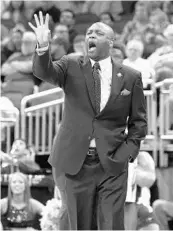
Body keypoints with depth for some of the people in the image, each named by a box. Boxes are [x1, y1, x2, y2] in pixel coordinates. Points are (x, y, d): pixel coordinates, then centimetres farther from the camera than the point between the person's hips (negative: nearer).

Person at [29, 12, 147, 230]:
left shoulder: (131, 77, 4)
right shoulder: (71, 66, 4)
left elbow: (138, 121, 9)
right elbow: (44, 72, -16)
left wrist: (127, 152, -5)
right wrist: (43, 47, -35)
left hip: (112, 165, -1)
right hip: (75, 163, 1)